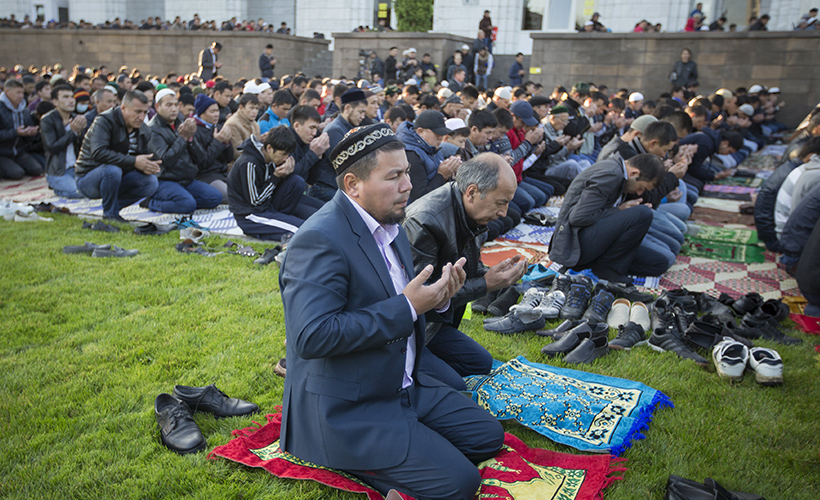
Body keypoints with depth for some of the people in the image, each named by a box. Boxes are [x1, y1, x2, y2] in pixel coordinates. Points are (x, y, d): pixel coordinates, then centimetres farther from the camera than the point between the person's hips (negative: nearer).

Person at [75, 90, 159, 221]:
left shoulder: (143, 130, 3)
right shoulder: (105, 121, -18)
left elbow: (146, 157, 7)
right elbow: (98, 153, -32)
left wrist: (149, 166, -20)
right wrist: (133, 161, -35)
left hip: (115, 179, 7)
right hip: (87, 179, -6)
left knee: (151, 182, -15)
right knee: (112, 169, -38)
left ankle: (113, 207, 0)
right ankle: (110, 215, -18)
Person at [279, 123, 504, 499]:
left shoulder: (390, 225, 7)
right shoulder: (320, 240, -22)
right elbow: (312, 337, -31)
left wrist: (436, 298, -5)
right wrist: (406, 307, -28)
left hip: (404, 385, 9)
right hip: (345, 410, -9)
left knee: (488, 436, 11)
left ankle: (371, 457, 10)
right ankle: (354, 463, 2)